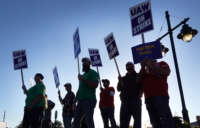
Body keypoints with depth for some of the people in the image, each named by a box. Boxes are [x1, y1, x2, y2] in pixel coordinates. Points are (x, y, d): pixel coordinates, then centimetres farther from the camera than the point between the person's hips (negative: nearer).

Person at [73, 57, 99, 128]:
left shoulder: (93, 73, 1)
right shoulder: (83, 75, 24)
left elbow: (95, 85, -15)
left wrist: (83, 80, -15)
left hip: (89, 100, -8)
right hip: (80, 100, 8)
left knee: (89, 120, -14)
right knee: (76, 120, 6)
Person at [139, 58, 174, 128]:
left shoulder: (161, 64, 19)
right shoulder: (145, 70, 28)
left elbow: (167, 72, -2)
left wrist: (151, 65, 2)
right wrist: (143, 67, 6)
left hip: (160, 95, -3)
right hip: (148, 98, 4)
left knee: (166, 120, -14)